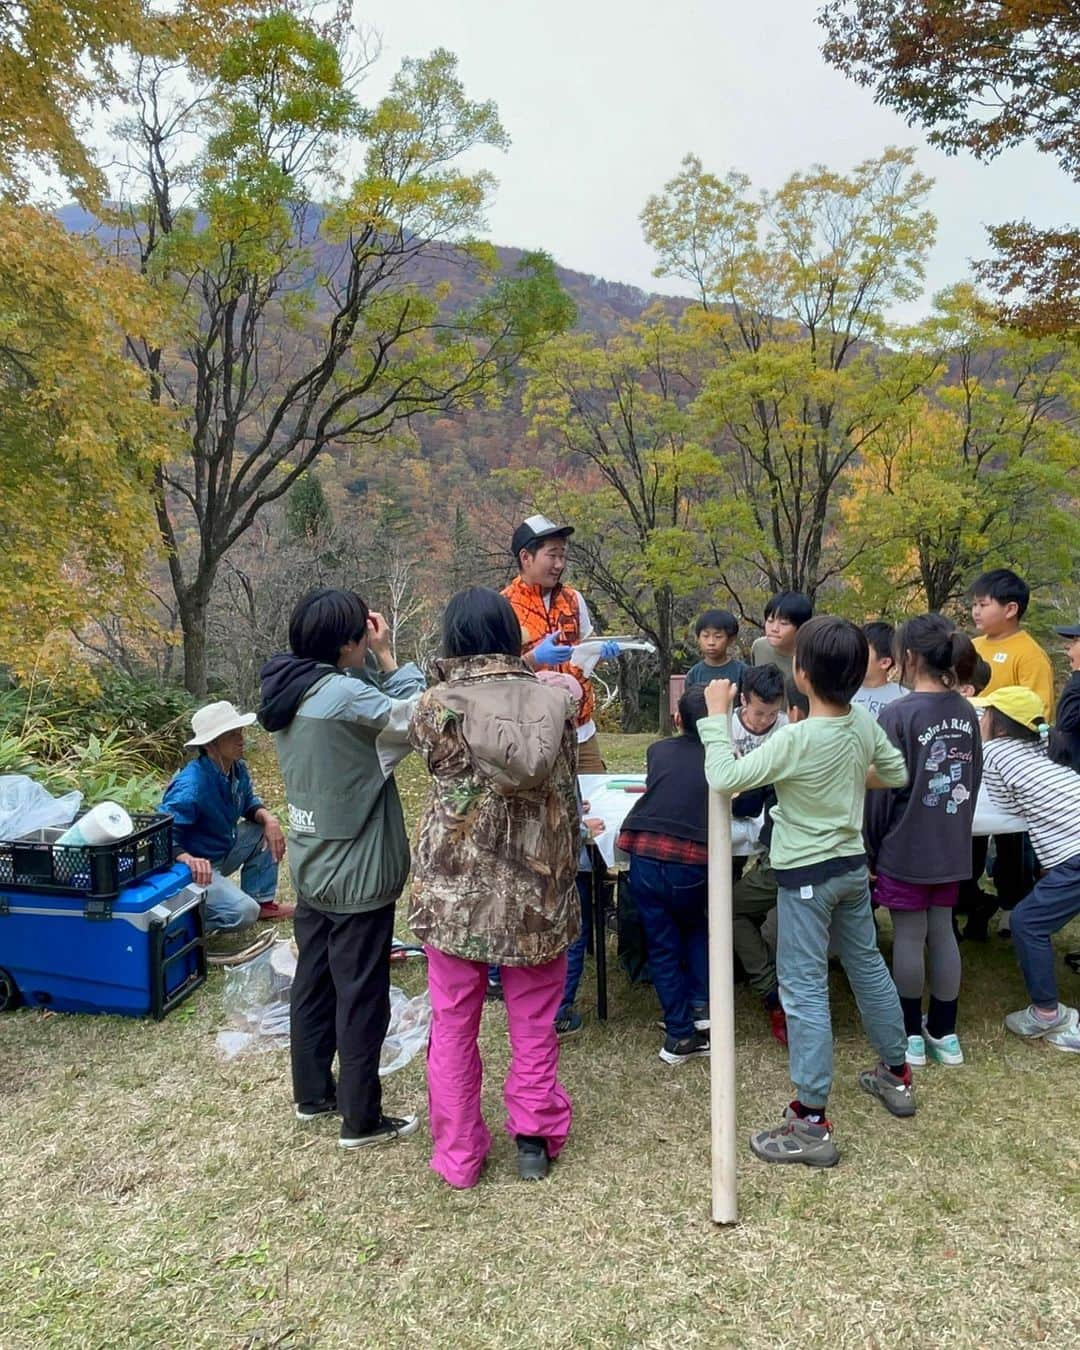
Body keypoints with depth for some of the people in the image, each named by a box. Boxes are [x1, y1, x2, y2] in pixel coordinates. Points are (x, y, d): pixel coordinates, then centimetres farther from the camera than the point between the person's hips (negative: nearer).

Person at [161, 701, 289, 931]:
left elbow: (249, 803, 12)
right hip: (198, 865, -9)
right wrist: (189, 860, -47)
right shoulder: (191, 786, -30)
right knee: (244, 912, -25)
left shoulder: (238, 769, -4)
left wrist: (268, 818, -9)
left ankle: (261, 901, 9)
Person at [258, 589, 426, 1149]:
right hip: (356, 875, -8)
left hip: (313, 869, 9)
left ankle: (312, 1094, 37)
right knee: (362, 999, 6)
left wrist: (374, 663, -3)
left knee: (313, 985, 20)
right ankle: (361, 1120, 20)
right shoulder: (343, 694, -25)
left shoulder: (290, 689, 2)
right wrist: (388, 657, -12)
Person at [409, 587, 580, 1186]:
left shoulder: (437, 706, -10)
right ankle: (534, 1137, 30)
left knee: (453, 1027, 13)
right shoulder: (551, 700, -6)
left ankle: (458, 1155, 24)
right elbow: (566, 798, -2)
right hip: (535, 889, 1)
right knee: (534, 1024, 17)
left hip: (454, 889, -1)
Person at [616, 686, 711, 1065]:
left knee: (662, 945, 14)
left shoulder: (658, 750, 13)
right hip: (694, 862, -1)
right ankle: (701, 1005, 22)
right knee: (698, 929, 29)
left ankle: (680, 1034, 16)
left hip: (645, 857, 1)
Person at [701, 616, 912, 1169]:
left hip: (806, 876, -7)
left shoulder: (795, 739, -26)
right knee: (868, 965, 23)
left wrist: (716, 715, -16)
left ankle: (811, 1124, 5)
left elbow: (724, 778, -26)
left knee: (804, 990, -1)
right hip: (853, 866, 8)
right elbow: (897, 774, 10)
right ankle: (895, 1075, 41)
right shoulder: (864, 723, -4)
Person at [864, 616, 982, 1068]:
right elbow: (974, 778, 10)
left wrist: (870, 849, -5)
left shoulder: (897, 714, -19)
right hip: (952, 845, 6)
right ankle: (944, 1032, 25)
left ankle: (910, 1035, 20)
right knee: (943, 932, 15)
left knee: (909, 937, 6)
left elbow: (881, 790, -16)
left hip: (906, 847, -6)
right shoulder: (966, 712, 1)